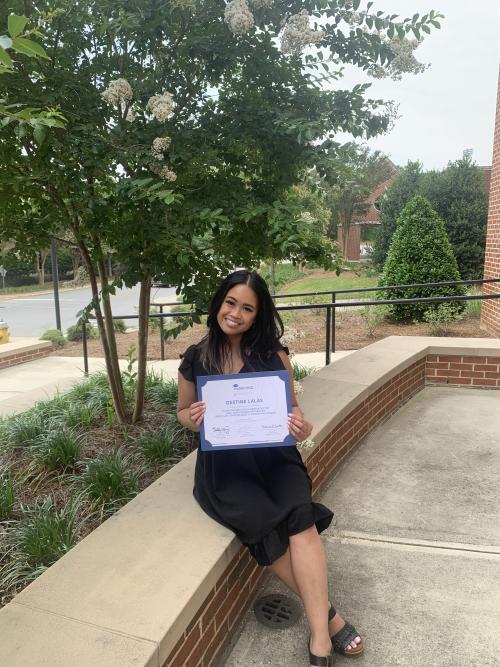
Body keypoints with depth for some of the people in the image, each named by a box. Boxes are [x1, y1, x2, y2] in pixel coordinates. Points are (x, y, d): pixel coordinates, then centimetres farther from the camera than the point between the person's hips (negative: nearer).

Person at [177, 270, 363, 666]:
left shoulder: (274, 355, 2)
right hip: (223, 462, 0)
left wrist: (302, 428, -14)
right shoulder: (195, 359, 3)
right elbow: (182, 411, 16)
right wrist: (192, 419, -8)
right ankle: (328, 615, -6)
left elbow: (292, 406, 9)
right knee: (265, 525, -25)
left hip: (272, 453, 1)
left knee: (300, 516, -27)